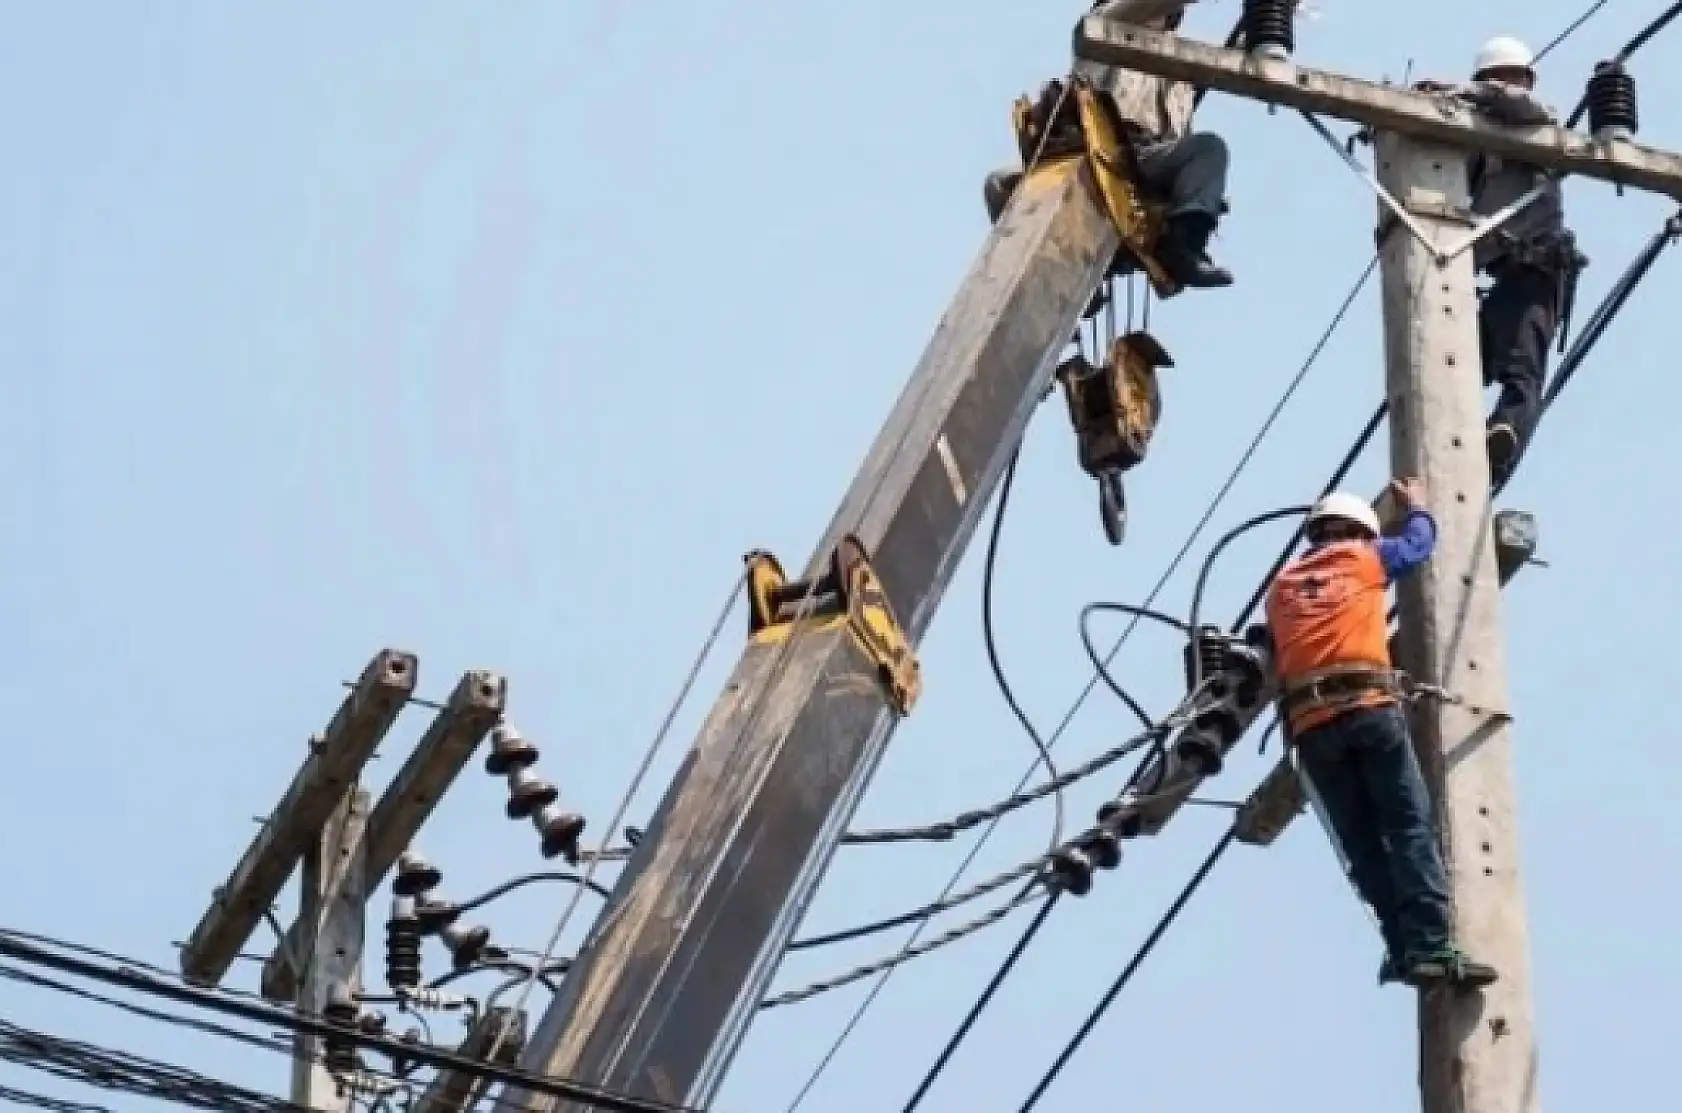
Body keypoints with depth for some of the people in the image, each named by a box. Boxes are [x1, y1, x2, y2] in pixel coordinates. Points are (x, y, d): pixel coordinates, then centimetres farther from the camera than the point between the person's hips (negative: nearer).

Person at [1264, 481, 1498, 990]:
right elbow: (1419, 542, 33)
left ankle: (1404, 949, -7)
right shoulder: (1363, 558, 16)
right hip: (1369, 708, -4)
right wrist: (1417, 506, 52)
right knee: (1410, 829, -8)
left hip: (1309, 725, 4)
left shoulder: (1280, 586, 25)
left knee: (1364, 844, 3)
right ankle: (1431, 948, -21)